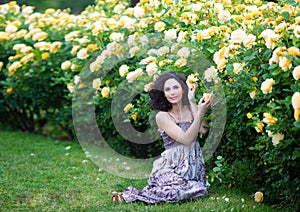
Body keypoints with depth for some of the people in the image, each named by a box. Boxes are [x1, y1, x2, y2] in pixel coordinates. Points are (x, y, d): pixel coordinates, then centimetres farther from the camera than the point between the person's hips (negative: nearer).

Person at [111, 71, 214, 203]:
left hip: (194, 166, 5)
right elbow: (186, 139, -14)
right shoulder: (162, 116, -3)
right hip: (172, 167, -5)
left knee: (197, 190, -22)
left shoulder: (192, 109, 9)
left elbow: (203, 129, -11)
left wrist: (192, 101, -5)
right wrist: (200, 113, -24)